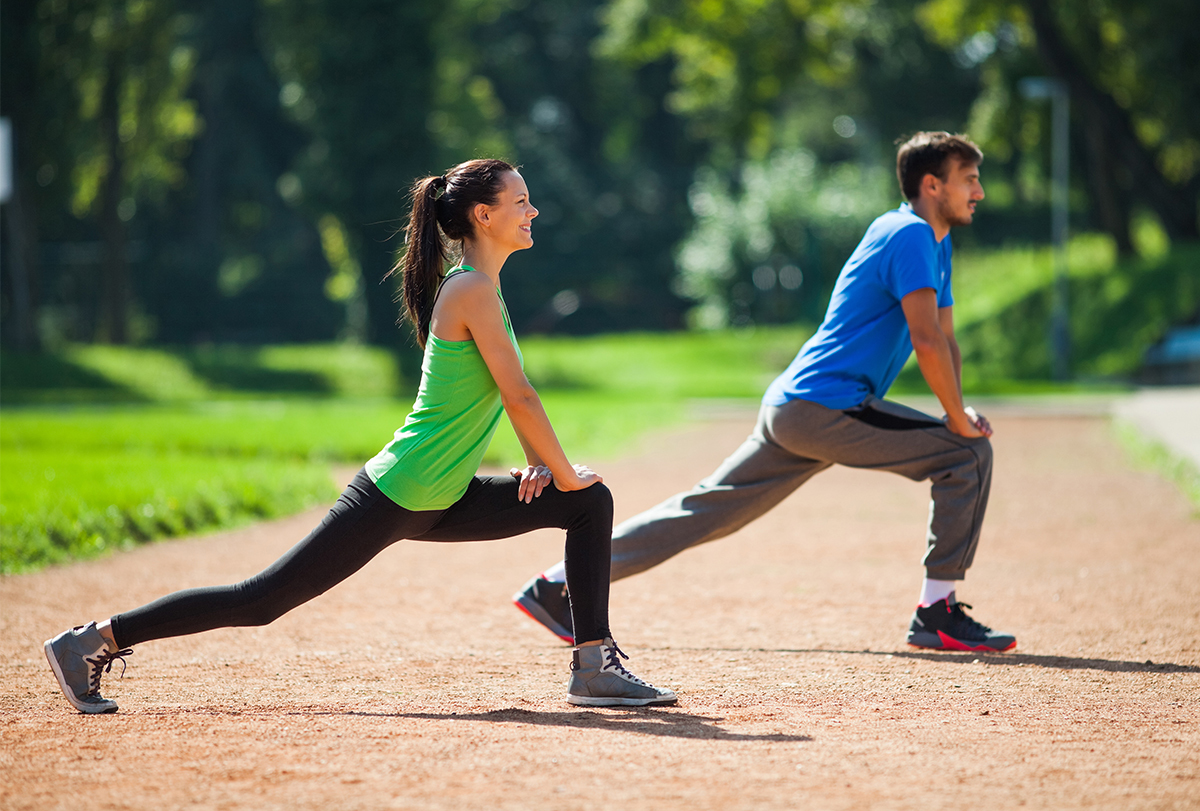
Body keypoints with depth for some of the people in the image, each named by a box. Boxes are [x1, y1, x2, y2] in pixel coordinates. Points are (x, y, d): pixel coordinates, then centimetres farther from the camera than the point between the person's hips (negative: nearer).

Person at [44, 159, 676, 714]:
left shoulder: (479, 285, 12)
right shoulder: (471, 291, -17)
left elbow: (510, 393, 21)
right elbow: (520, 397, -19)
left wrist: (537, 464, 8)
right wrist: (562, 473, -9)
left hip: (441, 502, 10)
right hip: (394, 500, -10)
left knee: (591, 504, 7)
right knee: (265, 600, -7)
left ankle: (594, 668, 8)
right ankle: (97, 640, 2)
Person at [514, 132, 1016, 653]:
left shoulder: (934, 241, 20)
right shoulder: (912, 235, -12)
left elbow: (944, 336, 24)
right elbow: (927, 341, -21)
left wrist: (956, 410, 9)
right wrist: (958, 420, -14)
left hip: (790, 409, 10)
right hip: (826, 408, -10)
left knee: (705, 510, 10)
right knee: (969, 453, -10)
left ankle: (556, 587, 11)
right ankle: (937, 614, -9)